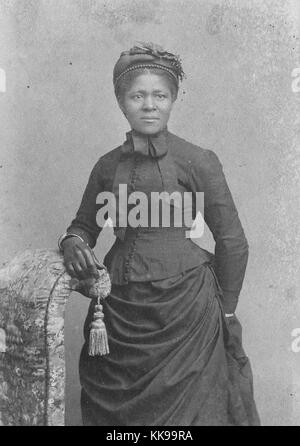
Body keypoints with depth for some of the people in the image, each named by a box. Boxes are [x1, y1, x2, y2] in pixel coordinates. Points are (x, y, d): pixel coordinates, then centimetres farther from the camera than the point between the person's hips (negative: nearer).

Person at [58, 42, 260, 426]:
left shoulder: (198, 161, -5)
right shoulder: (108, 165, 7)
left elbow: (233, 242, -1)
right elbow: (83, 226, 19)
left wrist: (224, 312, 4)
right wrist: (73, 244, -4)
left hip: (184, 309, -3)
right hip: (120, 309, 4)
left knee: (186, 409, 9)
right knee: (114, 410, 14)